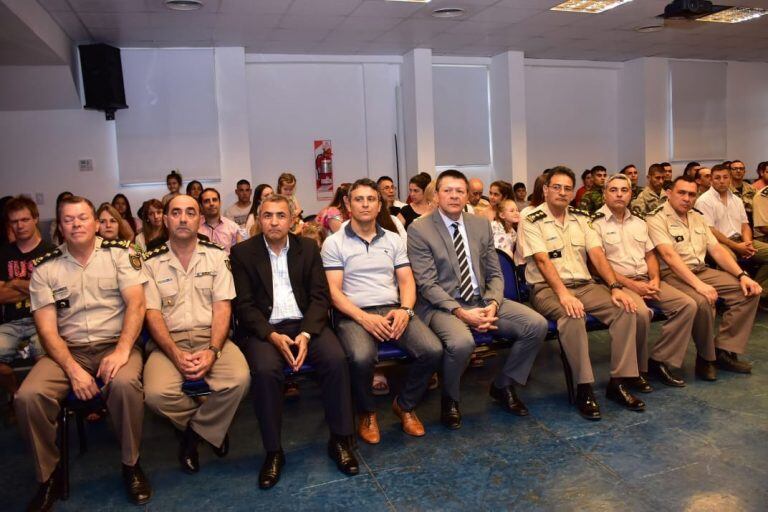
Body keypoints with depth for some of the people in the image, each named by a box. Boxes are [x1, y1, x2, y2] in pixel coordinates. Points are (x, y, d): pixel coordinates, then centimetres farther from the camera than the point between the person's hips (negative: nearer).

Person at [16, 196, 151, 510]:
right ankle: (49, 475, 1)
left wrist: (122, 351, -21)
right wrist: (73, 369, -15)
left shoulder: (120, 254, 3)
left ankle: (131, 466, -8)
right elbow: (47, 328, 0)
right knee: (28, 396, -25)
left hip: (115, 345, -2)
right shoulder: (45, 268, 7)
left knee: (124, 383, -34)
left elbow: (136, 304, -6)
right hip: (67, 350, 2)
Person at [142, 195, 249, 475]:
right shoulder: (151, 263, 6)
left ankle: (194, 431, 1)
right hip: (168, 341, 0)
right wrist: (176, 354, -17)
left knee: (238, 378, -29)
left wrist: (212, 351, -16)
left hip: (211, 336, 0)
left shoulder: (216, 256, 6)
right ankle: (210, 424, 5)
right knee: (156, 393, -28)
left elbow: (222, 307, -1)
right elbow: (152, 314, -1)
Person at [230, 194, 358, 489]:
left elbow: (320, 296, 3)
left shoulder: (308, 248, 8)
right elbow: (243, 305, -2)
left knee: (336, 358, -25)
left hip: (306, 323, 2)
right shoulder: (243, 252, 3)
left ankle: (340, 440, -9)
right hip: (264, 329, -1)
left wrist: (306, 334, -15)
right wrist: (273, 336, -18)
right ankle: (273, 451, -13)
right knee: (265, 370, -31)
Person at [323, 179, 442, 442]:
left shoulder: (394, 240, 16)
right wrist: (364, 318, -19)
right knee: (361, 358, -35)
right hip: (354, 314, -3)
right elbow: (334, 291, -4)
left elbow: (407, 281, 11)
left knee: (433, 350, -21)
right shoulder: (334, 243, 4)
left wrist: (405, 310, -11)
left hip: (393, 310, 4)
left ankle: (405, 405, 7)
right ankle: (367, 412, -1)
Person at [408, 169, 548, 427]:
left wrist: (492, 305, -10)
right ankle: (449, 399, -2)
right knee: (461, 342, -36)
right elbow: (427, 285, -11)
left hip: (481, 301, 6)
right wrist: (461, 312, -22)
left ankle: (502, 386, 11)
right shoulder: (419, 230, -6)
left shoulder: (482, 225, 10)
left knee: (537, 324, -12)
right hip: (443, 305, -5)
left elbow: (495, 274, 11)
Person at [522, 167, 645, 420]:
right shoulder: (532, 221, -2)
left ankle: (619, 382, -11)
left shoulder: (581, 218, 14)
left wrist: (615, 287, -9)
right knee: (572, 315, -36)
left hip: (585, 285, 6)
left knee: (626, 309, -18)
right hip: (548, 289, -5)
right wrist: (563, 294, -27)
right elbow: (543, 260, -15)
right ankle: (584, 388, -24)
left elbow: (597, 254, 5)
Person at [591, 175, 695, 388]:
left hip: (646, 281, 7)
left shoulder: (639, 223, 20)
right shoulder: (596, 223, -3)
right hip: (618, 282, -7)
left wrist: (655, 279, 0)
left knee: (688, 305, -11)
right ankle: (637, 369, -12)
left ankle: (660, 360, -5)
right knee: (641, 312, -34)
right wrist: (631, 284, -15)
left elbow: (650, 255, 21)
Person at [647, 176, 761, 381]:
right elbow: (669, 255, -21)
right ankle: (706, 358, -10)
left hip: (702, 271, 8)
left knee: (749, 291, -6)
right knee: (702, 301, -35)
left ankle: (724, 350, -3)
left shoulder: (697, 218, 17)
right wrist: (698, 284, -30)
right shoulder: (657, 219, -8)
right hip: (674, 275, -8)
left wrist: (742, 275, 0)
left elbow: (716, 249, 14)